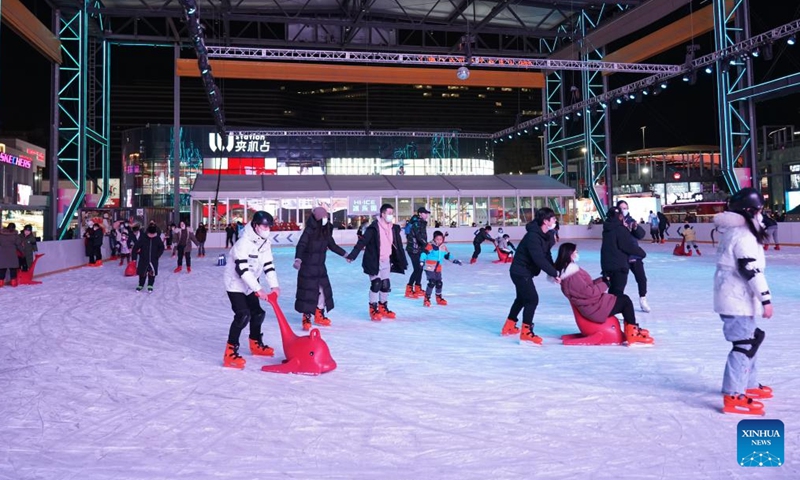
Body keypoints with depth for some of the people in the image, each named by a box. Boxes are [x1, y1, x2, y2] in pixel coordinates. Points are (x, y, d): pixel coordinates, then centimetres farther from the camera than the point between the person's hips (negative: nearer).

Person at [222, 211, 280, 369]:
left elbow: (268, 264, 0)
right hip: (235, 283, -8)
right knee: (243, 315, -21)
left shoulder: (265, 242, -1)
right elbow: (242, 269, -33)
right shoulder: (243, 243, -28)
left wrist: (274, 285, -13)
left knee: (258, 312, 13)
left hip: (250, 284, 8)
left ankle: (256, 344, 35)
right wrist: (258, 289, -35)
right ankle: (230, 353, -18)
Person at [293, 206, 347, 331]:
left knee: (323, 289, 11)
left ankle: (319, 316, 27)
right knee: (308, 291, -3)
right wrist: (298, 259, -44)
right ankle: (306, 318, 9)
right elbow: (301, 245, -27)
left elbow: (332, 245, 17)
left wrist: (345, 254, 23)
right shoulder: (309, 230, -18)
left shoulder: (326, 231, 3)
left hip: (320, 266, 7)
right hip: (307, 267, -7)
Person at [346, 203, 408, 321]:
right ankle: (373, 309, 7)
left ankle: (383, 307, 26)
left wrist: (402, 261, 15)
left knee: (386, 285, 10)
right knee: (376, 284, -7)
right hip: (374, 261, -6)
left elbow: (398, 245, 11)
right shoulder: (374, 227, -16)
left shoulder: (394, 228, 4)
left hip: (386, 261, 6)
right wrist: (352, 255, -26)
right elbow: (362, 241, -20)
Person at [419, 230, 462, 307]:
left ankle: (439, 298, 31)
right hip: (429, 268, -7)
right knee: (432, 283, -14)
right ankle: (426, 299, -5)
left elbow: (447, 255, 22)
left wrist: (454, 260, 15)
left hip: (438, 269, 7)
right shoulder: (430, 246, -11)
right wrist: (422, 261, -28)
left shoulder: (443, 248, 10)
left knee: (439, 283, 13)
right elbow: (424, 253, -18)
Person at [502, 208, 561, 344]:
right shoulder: (533, 236, -27)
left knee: (522, 298, 21)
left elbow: (547, 256, 5)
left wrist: (554, 272, -8)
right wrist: (554, 273, -29)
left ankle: (508, 327, 35)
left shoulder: (545, 236, 4)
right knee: (532, 299, -13)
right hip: (520, 271, -11)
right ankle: (526, 334, -9)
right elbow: (539, 259, -33)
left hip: (524, 271, 11)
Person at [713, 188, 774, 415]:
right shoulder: (743, 236, -18)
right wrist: (766, 299, -20)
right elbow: (752, 271, -23)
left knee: (752, 338, 22)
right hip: (737, 300, -11)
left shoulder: (734, 231, 15)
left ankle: (749, 384, 35)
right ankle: (733, 396, -10)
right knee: (744, 344, -10)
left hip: (733, 298, 11)